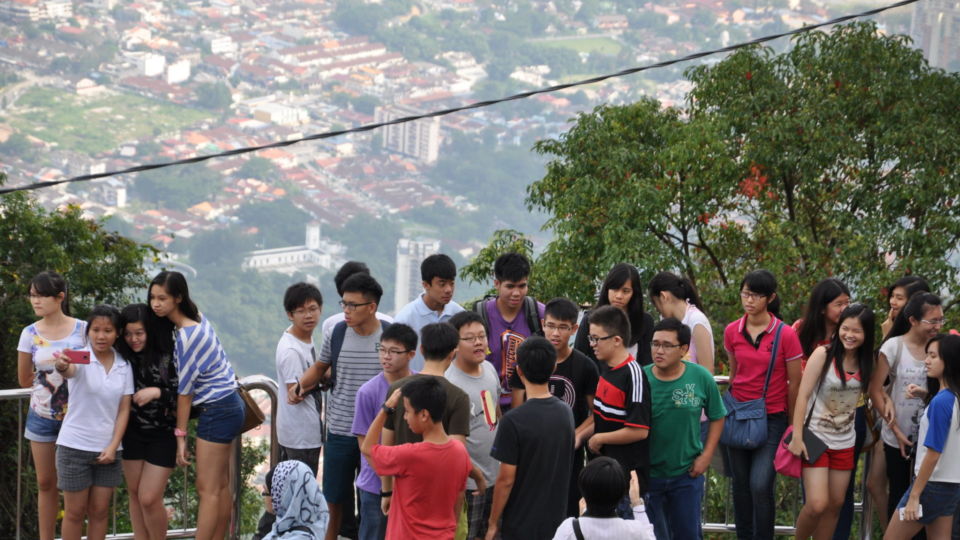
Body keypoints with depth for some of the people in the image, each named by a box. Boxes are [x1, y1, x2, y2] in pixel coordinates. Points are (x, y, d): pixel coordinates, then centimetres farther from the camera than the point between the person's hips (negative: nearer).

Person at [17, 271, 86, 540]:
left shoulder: (82, 330, -6)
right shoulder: (30, 334, 0)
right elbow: (24, 379, 7)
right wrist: (60, 370, 1)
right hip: (42, 416, 2)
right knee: (46, 484, 8)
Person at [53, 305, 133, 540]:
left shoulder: (123, 366, 3)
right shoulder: (81, 359, -10)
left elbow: (124, 410, 3)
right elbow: (68, 371, -34)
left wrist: (113, 446, -8)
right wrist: (62, 366, -59)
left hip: (107, 448, 3)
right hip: (75, 446, -3)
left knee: (99, 512, 8)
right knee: (75, 512, 3)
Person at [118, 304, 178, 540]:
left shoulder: (168, 357, -14)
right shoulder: (124, 358, -4)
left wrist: (157, 392, -24)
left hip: (163, 436, -4)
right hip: (133, 432, 4)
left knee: (149, 498, -5)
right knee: (134, 493, 11)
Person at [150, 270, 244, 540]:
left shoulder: (186, 336, -21)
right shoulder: (198, 318, 5)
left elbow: (185, 388, -17)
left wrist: (180, 435, -11)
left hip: (217, 412, -9)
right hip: (228, 405, 9)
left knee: (207, 488, -9)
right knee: (220, 485, 11)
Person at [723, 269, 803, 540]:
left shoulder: (785, 335, -11)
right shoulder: (732, 332, 0)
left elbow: (794, 383, -4)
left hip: (772, 417, -4)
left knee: (760, 485, -14)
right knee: (741, 484, 9)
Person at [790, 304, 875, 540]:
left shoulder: (866, 361, 2)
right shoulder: (823, 354, -12)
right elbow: (803, 395, -12)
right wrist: (797, 436, -15)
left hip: (845, 443, 5)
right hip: (816, 438, -5)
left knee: (836, 504, 8)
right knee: (817, 505, -13)